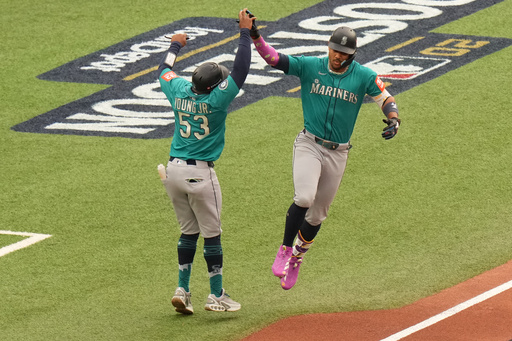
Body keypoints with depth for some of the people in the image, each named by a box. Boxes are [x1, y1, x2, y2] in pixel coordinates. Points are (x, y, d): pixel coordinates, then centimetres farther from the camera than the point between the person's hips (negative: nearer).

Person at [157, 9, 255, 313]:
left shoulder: (179, 91, 0)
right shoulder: (216, 99, -16)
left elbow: (165, 70, 20)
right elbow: (241, 69, -16)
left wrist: (175, 45, 37)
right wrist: (245, 32, -8)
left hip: (173, 171, 6)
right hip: (200, 174, -6)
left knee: (189, 231, 16)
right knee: (212, 234, 4)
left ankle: (183, 290, 13)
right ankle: (216, 296, 8)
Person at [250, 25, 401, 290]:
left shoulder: (364, 77, -1)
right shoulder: (310, 66, -3)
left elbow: (386, 99, 4)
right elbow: (273, 58, -9)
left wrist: (393, 121, -18)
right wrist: (254, 36, -25)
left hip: (338, 153, 2)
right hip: (309, 145, -2)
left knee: (318, 214, 10)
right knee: (304, 198, -25)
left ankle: (296, 258, 31)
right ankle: (285, 251, -9)